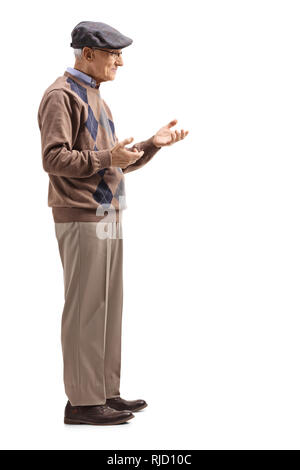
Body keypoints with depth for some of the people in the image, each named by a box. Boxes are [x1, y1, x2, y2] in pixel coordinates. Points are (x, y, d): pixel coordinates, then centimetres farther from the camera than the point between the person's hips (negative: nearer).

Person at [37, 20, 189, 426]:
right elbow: (53, 159, -18)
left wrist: (154, 143, 7)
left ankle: (106, 393, 16)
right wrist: (106, 157, -25)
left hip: (107, 216, 9)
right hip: (81, 219, -9)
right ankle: (82, 401, -2)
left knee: (108, 305, 10)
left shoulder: (96, 99, 21)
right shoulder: (61, 95, -8)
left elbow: (117, 164, 20)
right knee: (85, 307, -7)